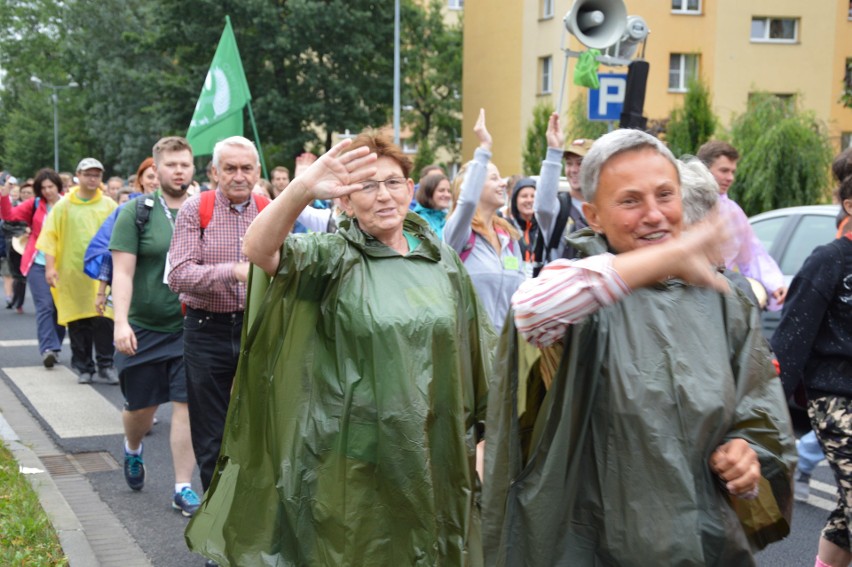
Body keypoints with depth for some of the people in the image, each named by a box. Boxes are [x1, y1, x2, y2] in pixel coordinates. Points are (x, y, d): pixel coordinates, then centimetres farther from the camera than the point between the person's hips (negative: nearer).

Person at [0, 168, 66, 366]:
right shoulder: (34, 204, 4)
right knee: (45, 306, -9)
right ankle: (48, 349, -14)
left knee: (59, 307, 6)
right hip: (38, 264, 0)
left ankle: (54, 348, 19)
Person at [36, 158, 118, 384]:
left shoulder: (110, 206, 5)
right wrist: (50, 267, -5)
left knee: (103, 320, -6)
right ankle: (84, 368, 17)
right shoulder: (63, 206, 4)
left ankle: (105, 367, 4)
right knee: (78, 323, 6)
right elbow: (50, 237, 3)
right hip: (71, 273, 1)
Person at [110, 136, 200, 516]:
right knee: (141, 407, 12)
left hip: (190, 328, 1)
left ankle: (183, 489, 8)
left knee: (187, 406, -3)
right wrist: (121, 321, -18)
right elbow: (123, 272, -8)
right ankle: (133, 450, 45)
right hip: (144, 328, -1)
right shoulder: (136, 213, -4)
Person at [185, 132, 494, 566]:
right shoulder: (331, 257, -6)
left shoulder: (443, 261, 5)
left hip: (435, 458, 3)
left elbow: (473, 352, 11)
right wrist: (302, 189, -43)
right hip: (357, 462, -3)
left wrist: (482, 434, 9)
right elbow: (259, 250, -26)